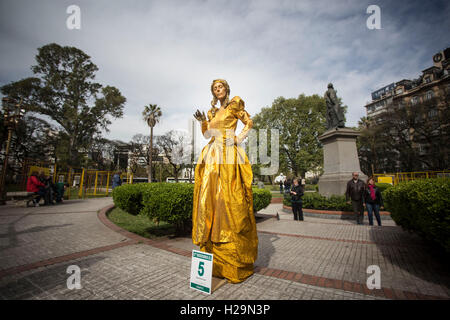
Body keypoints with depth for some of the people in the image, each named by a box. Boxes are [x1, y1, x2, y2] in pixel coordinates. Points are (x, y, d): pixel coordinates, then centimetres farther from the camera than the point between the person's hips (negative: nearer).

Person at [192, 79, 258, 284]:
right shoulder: (212, 111, 24)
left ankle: (234, 261, 1)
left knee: (229, 199, -10)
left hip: (229, 156, -5)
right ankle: (212, 257, 9)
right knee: (209, 196, -2)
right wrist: (203, 122, 5)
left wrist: (238, 138, -6)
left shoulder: (235, 105, 11)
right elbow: (207, 135, 21)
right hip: (212, 156, 5)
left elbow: (249, 123, 8)